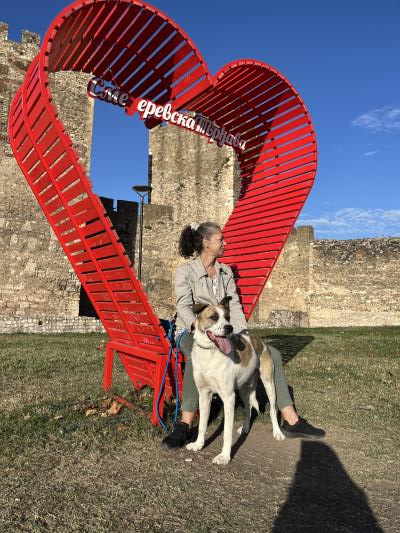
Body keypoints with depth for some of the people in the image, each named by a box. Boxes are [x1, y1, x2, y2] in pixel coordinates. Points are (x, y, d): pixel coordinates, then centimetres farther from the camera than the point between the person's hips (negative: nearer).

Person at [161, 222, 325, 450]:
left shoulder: (226, 271, 14)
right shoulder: (185, 271, -2)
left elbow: (234, 306, 6)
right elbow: (184, 307, -14)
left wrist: (244, 337, -10)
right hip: (192, 332, -5)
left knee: (272, 354, -10)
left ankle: (291, 421, -6)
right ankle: (186, 426, -34)